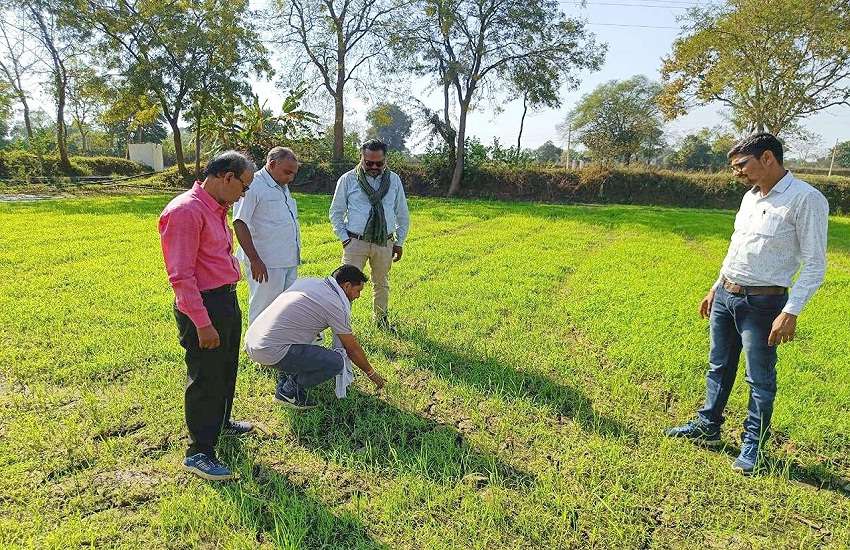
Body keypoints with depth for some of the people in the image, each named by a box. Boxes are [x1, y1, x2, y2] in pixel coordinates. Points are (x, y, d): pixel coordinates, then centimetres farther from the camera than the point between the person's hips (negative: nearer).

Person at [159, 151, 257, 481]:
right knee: (205, 378, 1)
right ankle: (198, 453, 14)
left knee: (226, 369, 24)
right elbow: (180, 276, -23)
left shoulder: (216, 209, 10)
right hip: (203, 306, -10)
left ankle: (220, 422, 45)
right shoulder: (186, 211, -21)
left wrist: (228, 302, 17)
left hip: (227, 299, 10)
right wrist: (202, 324, -23)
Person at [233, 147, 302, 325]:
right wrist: (255, 260, -21)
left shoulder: (283, 187, 17)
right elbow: (240, 224, -17)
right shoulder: (253, 186, -12)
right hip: (265, 264, -9)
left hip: (289, 261, 9)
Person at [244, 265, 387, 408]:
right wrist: (372, 373, 19)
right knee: (336, 363, -10)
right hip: (270, 351, -9)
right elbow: (353, 349, 3)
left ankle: (285, 380, 24)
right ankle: (289, 392, 6)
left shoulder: (308, 280, 14)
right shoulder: (337, 306, -7)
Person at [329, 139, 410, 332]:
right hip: (356, 242, -2)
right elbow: (335, 212, 5)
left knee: (381, 283, 16)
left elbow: (402, 214, 13)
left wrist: (400, 242, 11)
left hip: (385, 243, 3)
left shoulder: (394, 180, 5)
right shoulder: (348, 179, -2)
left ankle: (381, 318, 35)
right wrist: (344, 238, -2)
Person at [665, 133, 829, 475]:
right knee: (719, 367, 17)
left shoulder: (806, 199, -13)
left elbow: (815, 264, -15)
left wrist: (791, 312, -20)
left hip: (762, 303, -7)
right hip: (725, 295, 8)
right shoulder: (750, 197, 10)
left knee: (760, 378, 5)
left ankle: (753, 444, 21)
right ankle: (708, 427, 31)